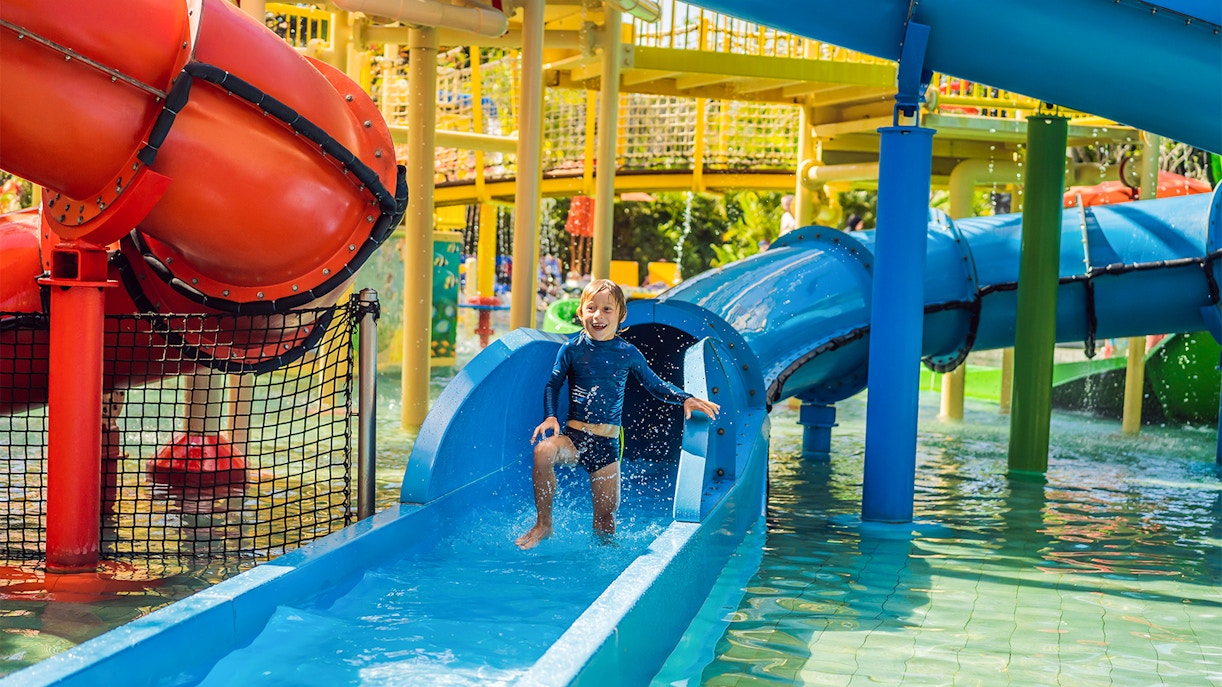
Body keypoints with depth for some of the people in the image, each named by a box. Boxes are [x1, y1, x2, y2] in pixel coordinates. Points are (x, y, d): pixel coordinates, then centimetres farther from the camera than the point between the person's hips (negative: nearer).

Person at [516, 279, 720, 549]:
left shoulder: (628, 353, 1)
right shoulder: (572, 348, -1)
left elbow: (655, 385, 12)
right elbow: (553, 385, 6)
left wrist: (686, 399, -1)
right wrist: (550, 417, -9)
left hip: (607, 443, 1)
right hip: (573, 434, -1)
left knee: (606, 513, 1)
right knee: (543, 451, -33)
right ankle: (543, 525, -16)